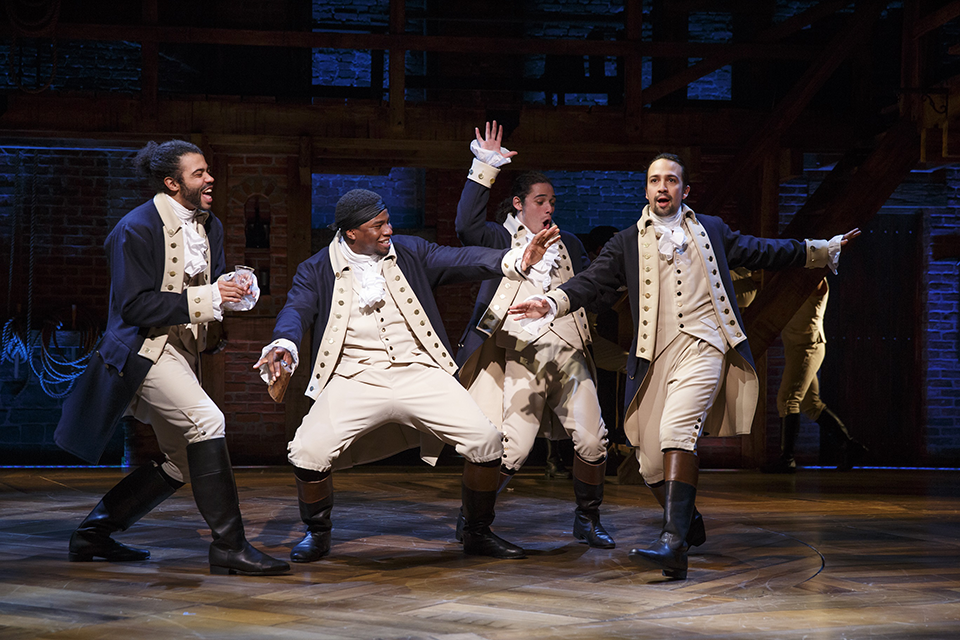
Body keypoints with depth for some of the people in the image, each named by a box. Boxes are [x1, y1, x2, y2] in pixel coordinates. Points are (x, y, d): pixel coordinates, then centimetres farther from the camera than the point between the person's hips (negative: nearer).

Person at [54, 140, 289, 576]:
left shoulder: (209, 227, 11)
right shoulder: (137, 229, -13)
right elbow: (134, 306, -18)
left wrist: (230, 291, -5)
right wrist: (205, 298, -24)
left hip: (182, 351, 10)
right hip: (144, 347, -9)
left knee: (182, 462, 11)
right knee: (205, 421, -26)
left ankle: (93, 532, 22)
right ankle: (228, 546, -22)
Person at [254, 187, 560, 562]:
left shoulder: (409, 253, 9)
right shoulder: (317, 270, 5)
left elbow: (460, 260, -2)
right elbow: (296, 309, -9)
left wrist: (516, 261, -20)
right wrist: (284, 345, -33)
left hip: (419, 373, 2)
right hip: (355, 379, -2)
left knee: (485, 441, -13)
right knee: (308, 453, -23)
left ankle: (477, 533, 11)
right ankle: (317, 534, 8)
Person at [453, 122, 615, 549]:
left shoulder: (567, 243, 25)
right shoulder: (502, 239, 11)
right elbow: (467, 226, -9)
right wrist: (485, 169, -10)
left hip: (570, 354, 4)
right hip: (524, 356, -4)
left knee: (592, 440, -7)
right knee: (514, 447, -13)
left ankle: (587, 520, 13)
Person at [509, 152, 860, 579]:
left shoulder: (711, 230, 18)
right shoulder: (627, 243, 15)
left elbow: (760, 252, 27)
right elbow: (592, 280, 3)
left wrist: (823, 250, 28)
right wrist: (552, 302, -16)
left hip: (703, 346, -2)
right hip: (655, 356, 2)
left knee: (676, 428, -27)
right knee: (651, 461, 1)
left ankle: (673, 543, -34)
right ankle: (690, 525, 32)